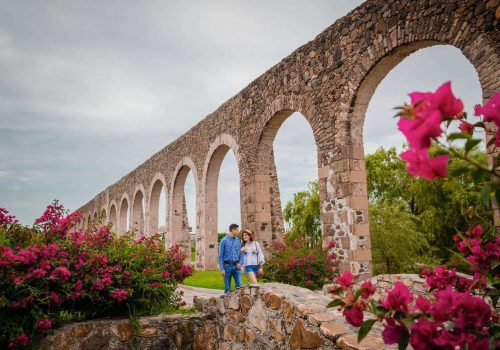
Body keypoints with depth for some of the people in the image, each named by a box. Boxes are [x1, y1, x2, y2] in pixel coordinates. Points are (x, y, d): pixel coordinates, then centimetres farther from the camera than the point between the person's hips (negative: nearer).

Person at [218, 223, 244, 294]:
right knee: (227, 287, 6)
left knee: (239, 285, -6)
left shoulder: (238, 241, 8)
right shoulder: (224, 240, -4)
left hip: (236, 266, 3)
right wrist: (222, 269, -10)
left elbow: (241, 253, 11)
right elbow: (220, 255, -4)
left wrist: (240, 263, -7)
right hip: (227, 266, -3)